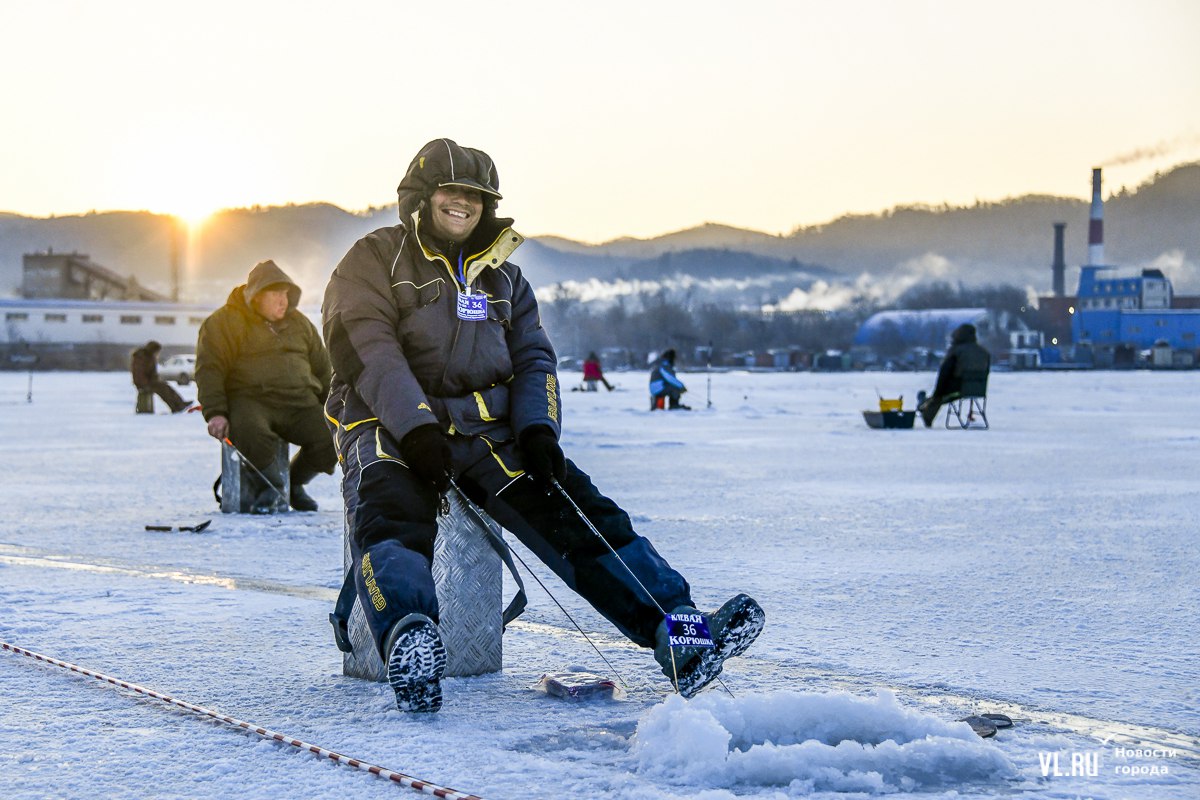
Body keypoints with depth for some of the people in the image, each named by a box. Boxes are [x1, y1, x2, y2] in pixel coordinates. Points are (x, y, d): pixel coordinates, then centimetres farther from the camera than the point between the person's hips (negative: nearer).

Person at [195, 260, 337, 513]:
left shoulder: (299, 323, 21)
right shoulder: (224, 322, 4)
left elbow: (322, 369, 28)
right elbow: (209, 370, -5)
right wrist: (215, 413, -18)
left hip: (299, 401, 5)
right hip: (249, 399, -5)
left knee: (331, 439, -20)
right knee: (253, 435, -39)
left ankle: (294, 481, 11)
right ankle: (270, 483, -5)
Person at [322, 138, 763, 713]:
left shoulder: (502, 276, 24)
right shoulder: (375, 259, 7)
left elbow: (532, 358, 18)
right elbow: (363, 347, -8)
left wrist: (537, 429, -4)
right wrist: (416, 427, -24)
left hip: (488, 429, 4)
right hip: (390, 428, -4)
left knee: (576, 510, -15)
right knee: (390, 513, -37)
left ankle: (675, 632, -23)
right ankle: (407, 637, -62)